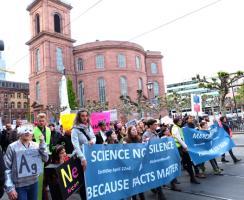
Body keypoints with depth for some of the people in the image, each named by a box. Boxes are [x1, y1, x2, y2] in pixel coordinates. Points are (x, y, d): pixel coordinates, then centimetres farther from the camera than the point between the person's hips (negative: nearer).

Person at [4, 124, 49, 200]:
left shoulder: (36, 145, 0)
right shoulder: (12, 147, -8)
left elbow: (45, 159, -7)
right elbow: (7, 168, -7)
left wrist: (42, 143, -14)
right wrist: (10, 188, -12)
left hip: (34, 182, 3)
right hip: (19, 185, -3)